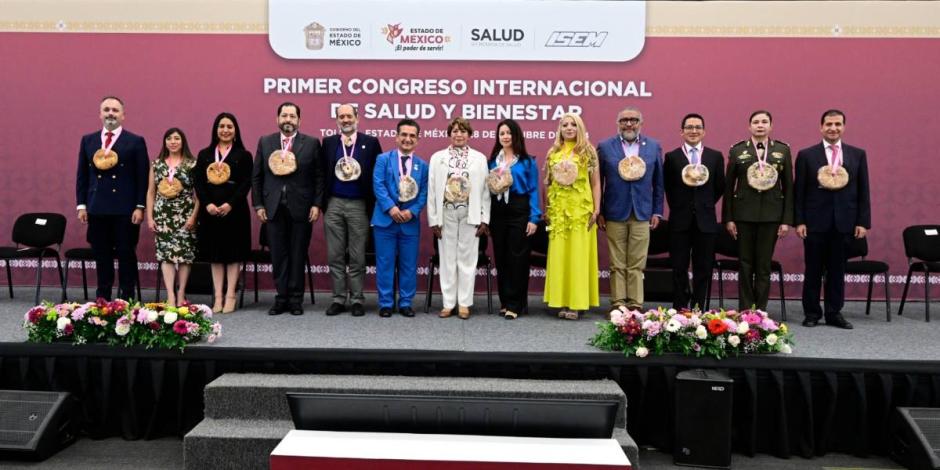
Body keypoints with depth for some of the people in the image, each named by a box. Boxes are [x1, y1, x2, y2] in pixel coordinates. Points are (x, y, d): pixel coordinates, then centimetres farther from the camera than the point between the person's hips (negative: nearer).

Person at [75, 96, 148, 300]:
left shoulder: (136, 142, 1)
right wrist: (81, 204, 6)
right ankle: (102, 299, 18)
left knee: (126, 255, 2)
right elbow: (82, 175, 12)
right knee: (101, 256, 9)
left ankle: (126, 300, 10)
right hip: (96, 208, 4)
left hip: (125, 209, -3)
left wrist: (140, 207, -9)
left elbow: (142, 177, -3)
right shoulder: (88, 140, 12)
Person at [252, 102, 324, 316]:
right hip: (274, 207, 2)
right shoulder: (265, 142, 8)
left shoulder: (312, 143, 2)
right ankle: (281, 298, 14)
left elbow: (319, 177, 0)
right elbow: (257, 177, 8)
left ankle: (296, 299, 13)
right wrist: (258, 205, 2)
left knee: (298, 254, 5)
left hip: (301, 208, -2)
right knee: (278, 254, 6)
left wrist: (317, 204, -6)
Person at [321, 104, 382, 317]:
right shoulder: (328, 142, 8)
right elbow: (322, 173, 6)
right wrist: (322, 202, 0)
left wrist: (373, 204, -5)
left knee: (357, 257, 4)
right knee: (335, 256, 5)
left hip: (359, 205, -2)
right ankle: (338, 298, 14)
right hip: (333, 205, 2)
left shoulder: (370, 142, 1)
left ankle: (357, 300, 12)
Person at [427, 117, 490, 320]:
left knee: (467, 258, 3)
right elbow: (432, 190, 5)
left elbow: (484, 190, 3)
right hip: (446, 212, 1)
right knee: (447, 258, 4)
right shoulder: (437, 157, 7)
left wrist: (484, 219, -3)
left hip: (470, 214, 0)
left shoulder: (479, 158, 6)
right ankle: (448, 303, 12)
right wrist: (433, 219, -1)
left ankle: (464, 303, 11)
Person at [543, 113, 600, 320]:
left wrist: (596, 209, -6)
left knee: (579, 255, -2)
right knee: (559, 255, 2)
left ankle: (577, 303, 3)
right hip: (558, 209, 3)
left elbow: (596, 183, 1)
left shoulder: (588, 151, 4)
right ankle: (562, 302, 9)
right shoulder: (553, 152, 11)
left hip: (581, 208, -3)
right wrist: (546, 209, 6)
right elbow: (547, 183, 12)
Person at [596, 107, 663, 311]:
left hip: (642, 214, 1)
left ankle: (636, 304, 11)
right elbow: (598, 182, 3)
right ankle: (618, 304, 11)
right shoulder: (605, 147, 2)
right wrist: (599, 212, 0)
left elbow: (658, 182, 9)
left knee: (637, 264, 4)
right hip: (615, 213, -1)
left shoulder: (654, 146, 7)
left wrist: (657, 211, 5)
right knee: (617, 265, 4)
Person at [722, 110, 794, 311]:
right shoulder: (737, 150, 3)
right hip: (744, 214, 0)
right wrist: (728, 218, -1)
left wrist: (787, 220, 0)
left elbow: (788, 187, 5)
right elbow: (728, 185, 3)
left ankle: (760, 310, 13)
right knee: (745, 264, 4)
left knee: (764, 265, 4)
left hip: (771, 215, 1)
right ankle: (745, 310, 12)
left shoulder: (783, 150, 6)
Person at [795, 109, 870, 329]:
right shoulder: (806, 155, 2)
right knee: (813, 270, 5)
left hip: (844, 222, 2)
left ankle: (834, 313, 18)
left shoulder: (858, 154, 8)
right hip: (815, 221, -1)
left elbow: (863, 191, 7)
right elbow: (799, 192, 0)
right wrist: (799, 221, -6)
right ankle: (812, 313, 15)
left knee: (837, 269, 8)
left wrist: (863, 222, 0)